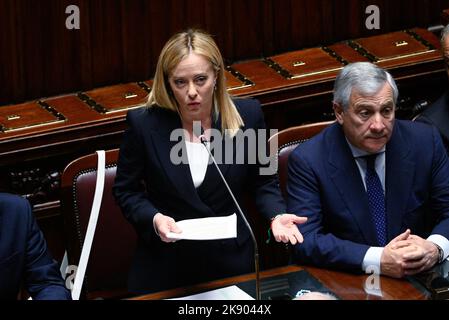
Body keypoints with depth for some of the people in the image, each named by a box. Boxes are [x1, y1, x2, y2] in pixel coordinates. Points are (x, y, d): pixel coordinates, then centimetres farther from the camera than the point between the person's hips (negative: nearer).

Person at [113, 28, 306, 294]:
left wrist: (277, 215, -13)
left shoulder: (248, 115, -9)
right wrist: (154, 219, -19)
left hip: (231, 261, 1)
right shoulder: (144, 124, -13)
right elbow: (126, 190, -1)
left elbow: (263, 181, 5)